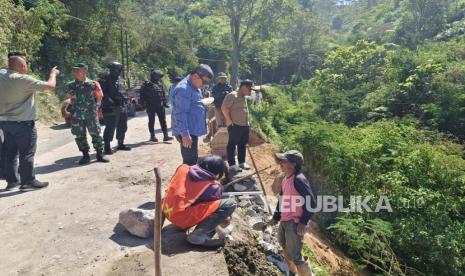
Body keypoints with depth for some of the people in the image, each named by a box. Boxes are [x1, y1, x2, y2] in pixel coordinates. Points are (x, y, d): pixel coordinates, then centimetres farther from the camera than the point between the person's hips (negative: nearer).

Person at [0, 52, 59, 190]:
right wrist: (53, 73, 2)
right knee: (27, 153, 2)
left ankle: (12, 180, 24)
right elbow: (51, 86, -16)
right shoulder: (24, 79, -19)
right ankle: (28, 182, 9)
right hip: (22, 123, -7)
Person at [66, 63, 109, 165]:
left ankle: (100, 155, 9)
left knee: (96, 134, -1)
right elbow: (72, 99, 17)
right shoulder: (71, 86, 4)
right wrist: (77, 107, 11)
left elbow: (99, 96, 9)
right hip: (77, 115, 3)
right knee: (80, 136, 6)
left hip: (91, 114, -2)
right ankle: (85, 156, 17)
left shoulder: (93, 84, -4)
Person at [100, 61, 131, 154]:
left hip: (122, 108, 8)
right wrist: (109, 102, -24)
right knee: (110, 128, -5)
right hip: (111, 109, -8)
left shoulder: (120, 80, 15)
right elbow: (103, 95, -16)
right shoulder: (105, 81, -9)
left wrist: (125, 102, 14)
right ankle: (107, 147, 3)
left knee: (122, 127, 15)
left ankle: (121, 144, 28)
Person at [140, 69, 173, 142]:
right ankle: (152, 136, 15)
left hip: (160, 105, 4)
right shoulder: (146, 84, -4)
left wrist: (165, 103, 10)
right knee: (151, 121, 6)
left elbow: (164, 94, 14)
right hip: (151, 106, -4)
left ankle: (165, 136, 0)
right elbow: (142, 94, -3)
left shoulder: (160, 84, 9)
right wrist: (143, 103, -9)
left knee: (163, 120, 0)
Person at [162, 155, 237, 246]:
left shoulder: (183, 168, 6)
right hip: (183, 218, -7)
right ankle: (198, 235, -11)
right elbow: (216, 206, 10)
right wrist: (222, 220, 32)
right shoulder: (213, 186, -5)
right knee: (231, 203, -10)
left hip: (167, 212, 7)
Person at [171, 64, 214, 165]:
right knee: (190, 161, -7)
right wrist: (185, 134, -26)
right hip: (187, 132, -10)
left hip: (192, 130, 10)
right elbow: (181, 114, -24)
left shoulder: (195, 87, 14)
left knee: (193, 159, 17)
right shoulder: (184, 89, -19)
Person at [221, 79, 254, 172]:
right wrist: (229, 120, -17)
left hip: (245, 125, 9)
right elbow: (224, 107, -17)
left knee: (243, 145, 15)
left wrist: (247, 122, 20)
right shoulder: (232, 95, -12)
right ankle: (232, 164, 7)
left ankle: (242, 162, 26)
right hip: (235, 125, -9)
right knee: (232, 144, 0)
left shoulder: (244, 97, 16)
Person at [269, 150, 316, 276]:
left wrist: (303, 222, -19)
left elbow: (311, 202, -19)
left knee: (295, 256, -6)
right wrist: (275, 217, 18)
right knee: (286, 251, 24)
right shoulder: (285, 179, 9)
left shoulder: (299, 180, -19)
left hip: (295, 223, -10)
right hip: (284, 221, 10)